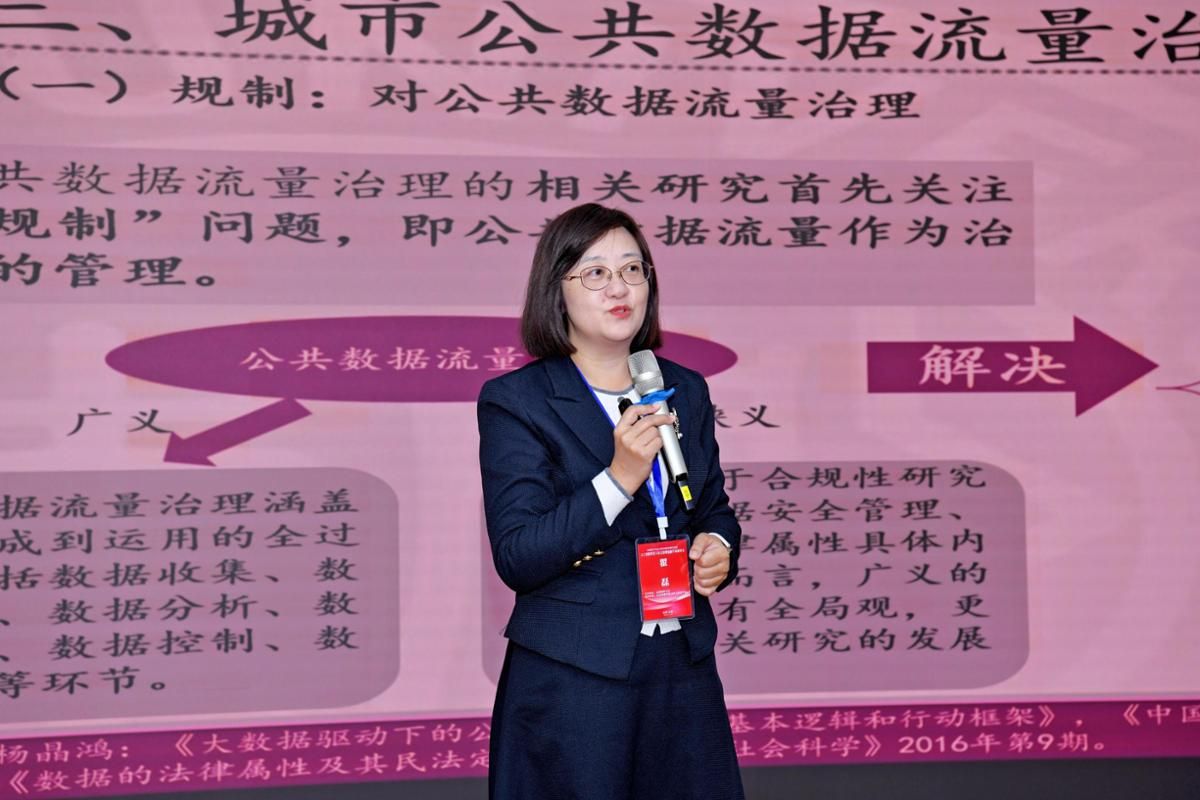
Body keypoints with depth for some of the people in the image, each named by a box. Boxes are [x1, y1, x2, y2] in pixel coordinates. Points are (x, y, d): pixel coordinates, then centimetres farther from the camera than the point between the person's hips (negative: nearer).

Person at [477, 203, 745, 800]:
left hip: (684, 667, 5)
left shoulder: (685, 389, 9)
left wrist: (718, 547, -2)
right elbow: (516, 559, -14)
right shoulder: (514, 401, -7)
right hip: (572, 681, -5)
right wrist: (619, 477, -24)